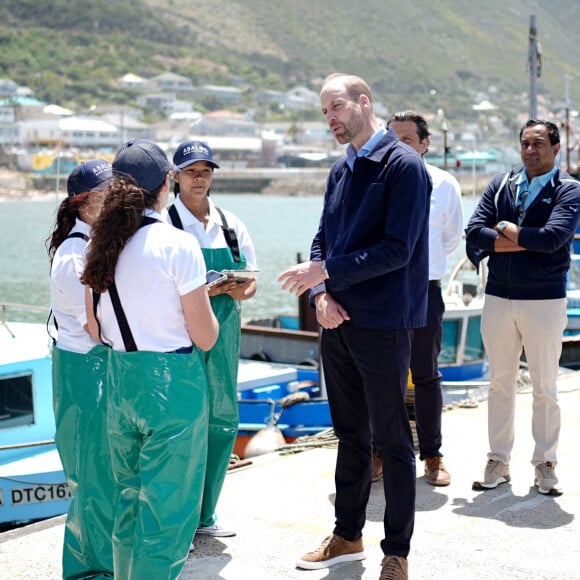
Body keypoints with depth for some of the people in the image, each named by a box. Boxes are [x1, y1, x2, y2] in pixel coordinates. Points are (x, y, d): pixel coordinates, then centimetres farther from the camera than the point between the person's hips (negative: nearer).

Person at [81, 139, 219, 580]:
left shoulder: (103, 244, 2)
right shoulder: (177, 245, -15)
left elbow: (96, 329, 10)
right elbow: (205, 338, -12)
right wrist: (204, 299, 6)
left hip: (120, 379, 6)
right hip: (173, 382, -6)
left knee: (129, 495, 21)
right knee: (168, 506, 5)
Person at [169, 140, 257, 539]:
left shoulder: (231, 224, 11)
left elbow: (251, 282, 11)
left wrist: (241, 290, -12)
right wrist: (200, 290, -22)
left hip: (224, 335, 5)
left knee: (224, 420, 9)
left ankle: (205, 514, 24)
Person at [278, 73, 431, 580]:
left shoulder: (403, 166, -11)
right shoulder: (341, 170, 13)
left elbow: (396, 250, -19)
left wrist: (326, 271, -18)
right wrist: (321, 295, -4)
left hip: (383, 325, -7)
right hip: (338, 323, 8)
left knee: (392, 438, 2)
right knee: (350, 434, 16)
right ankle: (348, 537, 29)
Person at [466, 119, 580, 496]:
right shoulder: (500, 185, 8)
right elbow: (474, 232, -5)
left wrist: (505, 229, -8)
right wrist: (527, 241, -13)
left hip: (545, 302, -3)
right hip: (498, 299, 3)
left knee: (545, 388, 5)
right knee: (501, 384, 9)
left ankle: (545, 465, 16)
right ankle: (499, 462, 18)